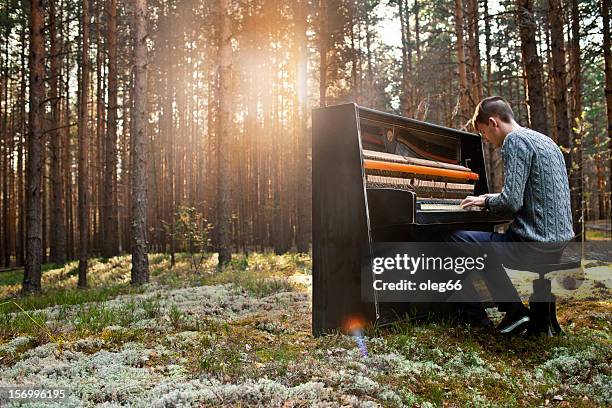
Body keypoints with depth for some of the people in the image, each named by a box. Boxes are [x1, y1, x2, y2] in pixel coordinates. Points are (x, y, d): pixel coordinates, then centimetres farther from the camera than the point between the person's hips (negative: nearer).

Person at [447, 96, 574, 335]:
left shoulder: (514, 140, -13)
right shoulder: (545, 141, 17)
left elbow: (511, 202, -22)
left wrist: (486, 201, -1)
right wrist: (490, 200, 19)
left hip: (534, 244, -10)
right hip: (559, 241, 10)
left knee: (457, 239, -2)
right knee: (487, 243, 29)